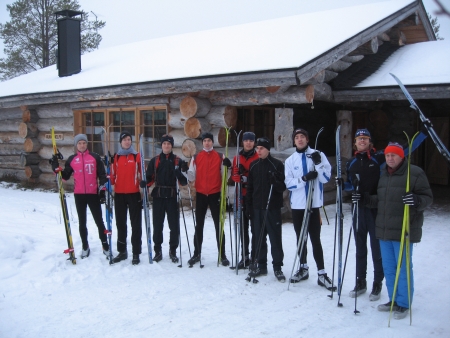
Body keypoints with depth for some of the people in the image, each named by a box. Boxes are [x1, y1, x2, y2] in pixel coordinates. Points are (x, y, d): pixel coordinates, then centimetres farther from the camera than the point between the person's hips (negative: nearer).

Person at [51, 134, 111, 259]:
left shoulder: (95, 157, 1)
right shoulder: (72, 159, 6)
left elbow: (102, 175, 2)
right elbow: (65, 176, 9)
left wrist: (102, 190, -5)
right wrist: (56, 167, -4)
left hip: (93, 194, -2)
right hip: (79, 195, 2)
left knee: (99, 221, 1)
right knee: (82, 222, 11)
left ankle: (105, 246, 10)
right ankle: (85, 247, 22)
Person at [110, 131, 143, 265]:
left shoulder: (137, 156, 2)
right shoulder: (116, 157, 8)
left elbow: (142, 174, 0)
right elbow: (112, 174, 8)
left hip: (134, 194, -3)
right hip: (119, 194, 3)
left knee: (136, 224, 1)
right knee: (120, 223, 11)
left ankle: (136, 253, 8)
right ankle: (122, 251, 23)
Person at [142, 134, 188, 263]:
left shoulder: (178, 161, 5)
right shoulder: (155, 160, 9)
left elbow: (182, 182, 4)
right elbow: (150, 177, 8)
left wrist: (182, 176, -18)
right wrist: (145, 183, -13)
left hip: (172, 196, -1)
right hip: (158, 196, 1)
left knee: (174, 224, 2)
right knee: (157, 224, 5)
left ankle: (173, 250, 16)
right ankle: (157, 250, 18)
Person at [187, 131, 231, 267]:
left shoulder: (220, 157, 2)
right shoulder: (196, 157, 5)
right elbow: (192, 176, 4)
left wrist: (228, 165, -19)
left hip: (215, 194, -1)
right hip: (200, 194, 2)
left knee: (219, 225, 4)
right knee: (199, 225, 9)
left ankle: (222, 254, 11)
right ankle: (197, 253, 19)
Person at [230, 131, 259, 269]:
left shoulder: (259, 158, -2)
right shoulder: (237, 158, 11)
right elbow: (234, 175, 8)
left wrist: (249, 178, -19)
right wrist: (240, 177, -13)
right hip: (242, 196, 4)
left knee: (255, 228, 0)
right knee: (243, 227, 10)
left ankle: (255, 257, 8)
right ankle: (245, 256, 19)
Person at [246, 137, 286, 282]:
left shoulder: (277, 165, -3)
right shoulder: (253, 165, 10)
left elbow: (283, 187, -4)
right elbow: (250, 187, 12)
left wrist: (276, 181, -25)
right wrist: (248, 206, 7)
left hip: (273, 208, -4)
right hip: (257, 208, 4)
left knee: (275, 238, 0)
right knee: (258, 238, 9)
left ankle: (277, 267, 9)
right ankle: (261, 265, 20)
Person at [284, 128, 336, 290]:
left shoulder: (318, 155, 1)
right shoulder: (290, 160, 5)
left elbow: (326, 178, -6)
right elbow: (289, 183, -3)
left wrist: (318, 163, -20)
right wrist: (304, 178, -19)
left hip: (314, 204, -3)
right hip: (297, 205, 3)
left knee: (315, 239, -4)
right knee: (300, 238, 13)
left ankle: (322, 273, 2)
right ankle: (303, 268, 27)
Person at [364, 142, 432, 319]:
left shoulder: (415, 173, -7)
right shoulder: (384, 176, 17)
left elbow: (427, 197, -10)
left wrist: (417, 200, -30)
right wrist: (365, 198, 8)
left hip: (403, 231, -7)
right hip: (384, 231, 7)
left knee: (403, 268, 0)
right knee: (388, 268, 15)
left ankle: (403, 304, 13)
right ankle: (393, 300, 29)